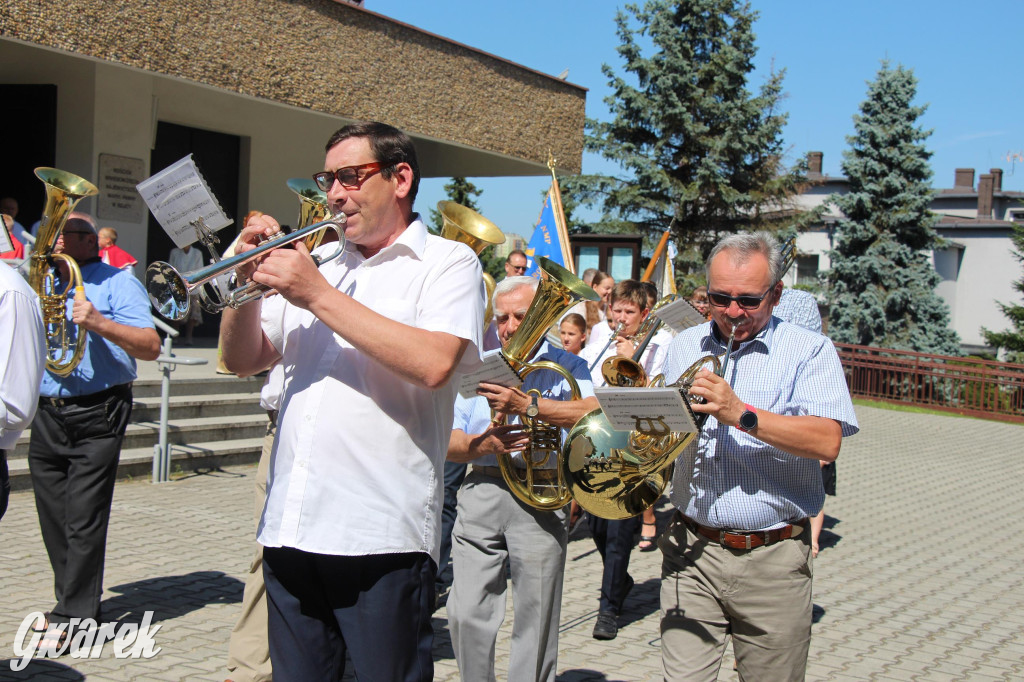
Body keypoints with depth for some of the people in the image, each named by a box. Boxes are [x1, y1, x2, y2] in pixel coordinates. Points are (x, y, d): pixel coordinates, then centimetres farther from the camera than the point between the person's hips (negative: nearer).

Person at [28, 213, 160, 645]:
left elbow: (151, 347, -10)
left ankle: (75, 616, 3)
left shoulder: (116, 283, 0)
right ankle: (71, 604, 23)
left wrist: (100, 323, -23)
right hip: (47, 414, 6)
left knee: (83, 521, -5)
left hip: (96, 416, -6)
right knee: (54, 519, 10)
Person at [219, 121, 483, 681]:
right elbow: (242, 361, 18)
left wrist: (320, 297, -14)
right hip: (290, 529, 6)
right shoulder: (316, 262, 19)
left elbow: (434, 364, -18)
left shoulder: (447, 262, 1)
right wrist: (248, 281, 0)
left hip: (382, 536, -5)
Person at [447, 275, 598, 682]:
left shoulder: (565, 366, 7)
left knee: (535, 622, 2)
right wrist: (481, 444, -13)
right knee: (466, 616, 0)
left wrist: (525, 405, -24)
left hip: (541, 499, -2)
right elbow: (448, 443, 9)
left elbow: (593, 413, -14)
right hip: (480, 493, 3)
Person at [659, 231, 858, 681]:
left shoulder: (810, 351, -3)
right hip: (692, 549, 3)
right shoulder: (684, 346, 11)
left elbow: (827, 441, -18)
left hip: (773, 560, -2)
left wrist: (740, 413, -26)